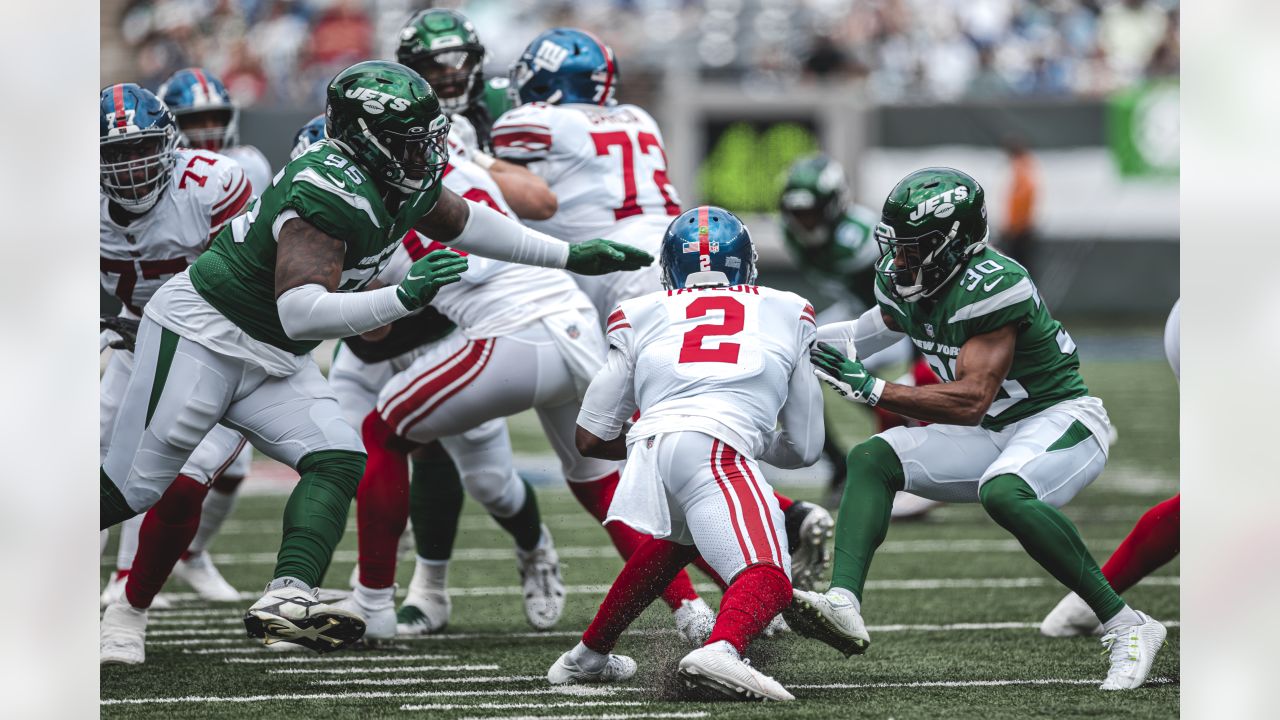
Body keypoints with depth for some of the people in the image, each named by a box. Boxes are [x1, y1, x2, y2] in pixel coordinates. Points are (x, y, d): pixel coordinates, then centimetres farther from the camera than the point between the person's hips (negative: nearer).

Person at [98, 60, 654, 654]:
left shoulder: (403, 185, -1)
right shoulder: (328, 195, -28)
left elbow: (461, 222, 20)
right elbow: (300, 313, -35)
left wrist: (569, 258, 21)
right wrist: (403, 299, -41)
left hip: (272, 361, 9)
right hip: (201, 332, -9)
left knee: (338, 463, -11)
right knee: (129, 487, -7)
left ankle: (286, 600, -24)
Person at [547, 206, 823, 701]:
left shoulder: (641, 318, 29)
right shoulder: (789, 314, 29)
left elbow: (591, 440, 29)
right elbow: (804, 448, 32)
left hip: (650, 446, 4)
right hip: (715, 449, -4)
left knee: (674, 539, 33)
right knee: (767, 582, -12)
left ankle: (588, 656, 41)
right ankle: (721, 651, -44)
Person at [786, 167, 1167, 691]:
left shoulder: (989, 288, -27)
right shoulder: (903, 284, -1)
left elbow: (972, 401, -31)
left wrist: (870, 389, -32)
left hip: (1063, 419, -9)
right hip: (992, 435, 9)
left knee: (1002, 493, -37)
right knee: (871, 460, -6)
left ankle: (1126, 627, -27)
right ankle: (843, 606, -25)